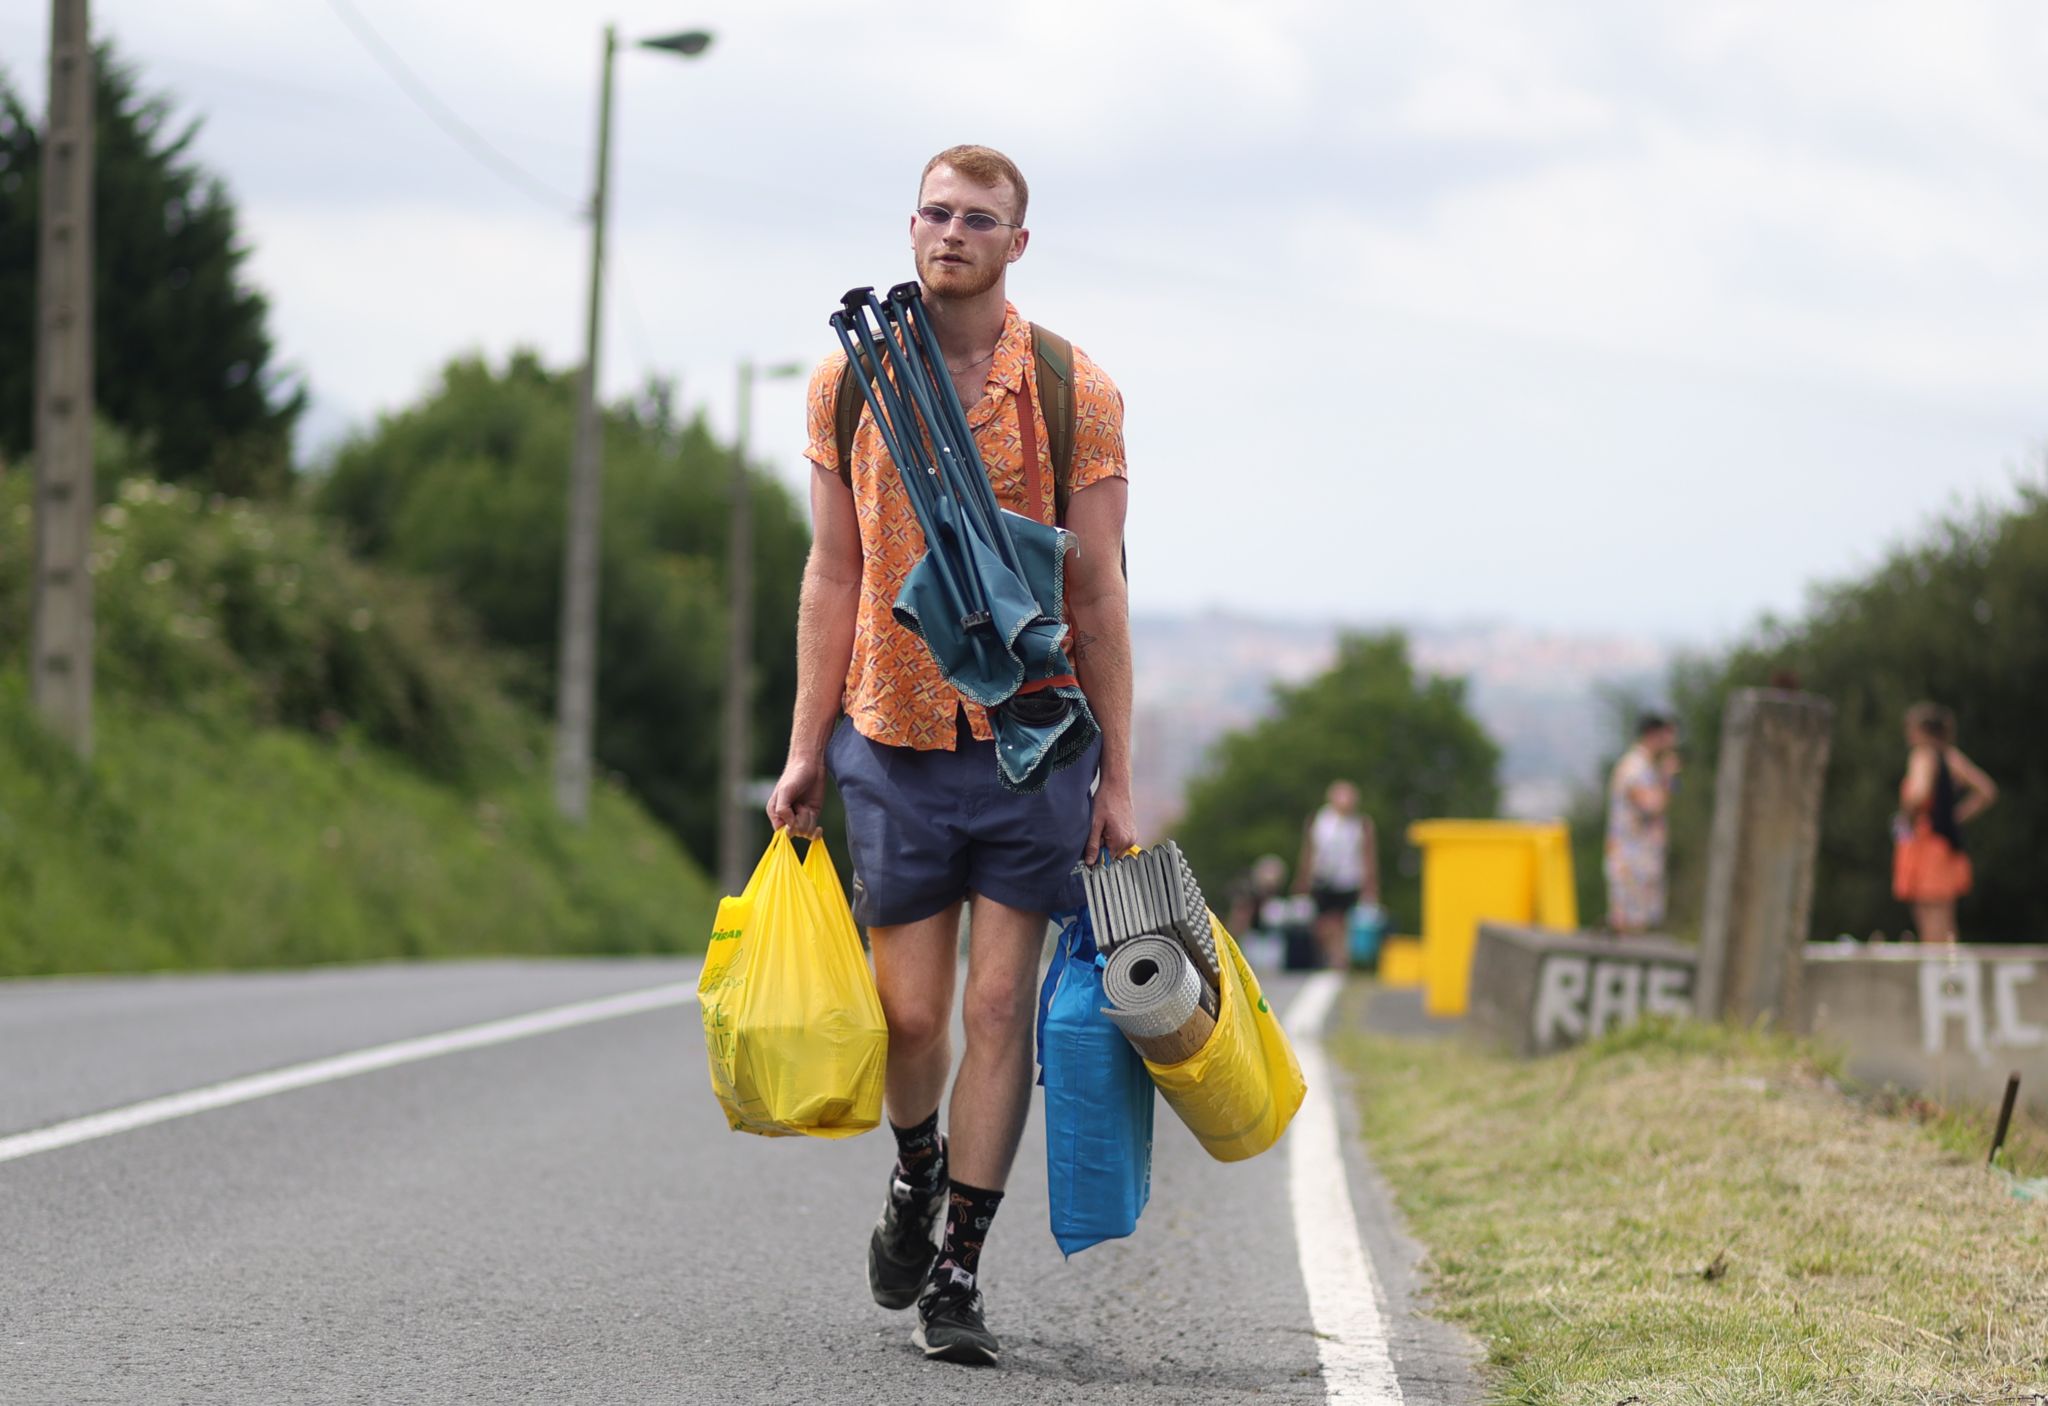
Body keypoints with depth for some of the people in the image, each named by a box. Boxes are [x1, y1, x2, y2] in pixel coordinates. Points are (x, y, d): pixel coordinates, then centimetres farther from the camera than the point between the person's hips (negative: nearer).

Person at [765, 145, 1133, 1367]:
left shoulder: (1074, 395, -3)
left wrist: (1118, 778, -2)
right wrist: (807, 747, 4)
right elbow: (834, 574, 8)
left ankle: (959, 1273, 4)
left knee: (1001, 1005, -4)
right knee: (908, 1009, 1)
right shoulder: (849, 382, 3)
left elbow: (1097, 597, 0)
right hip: (894, 736, 1)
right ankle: (918, 1171, 34)